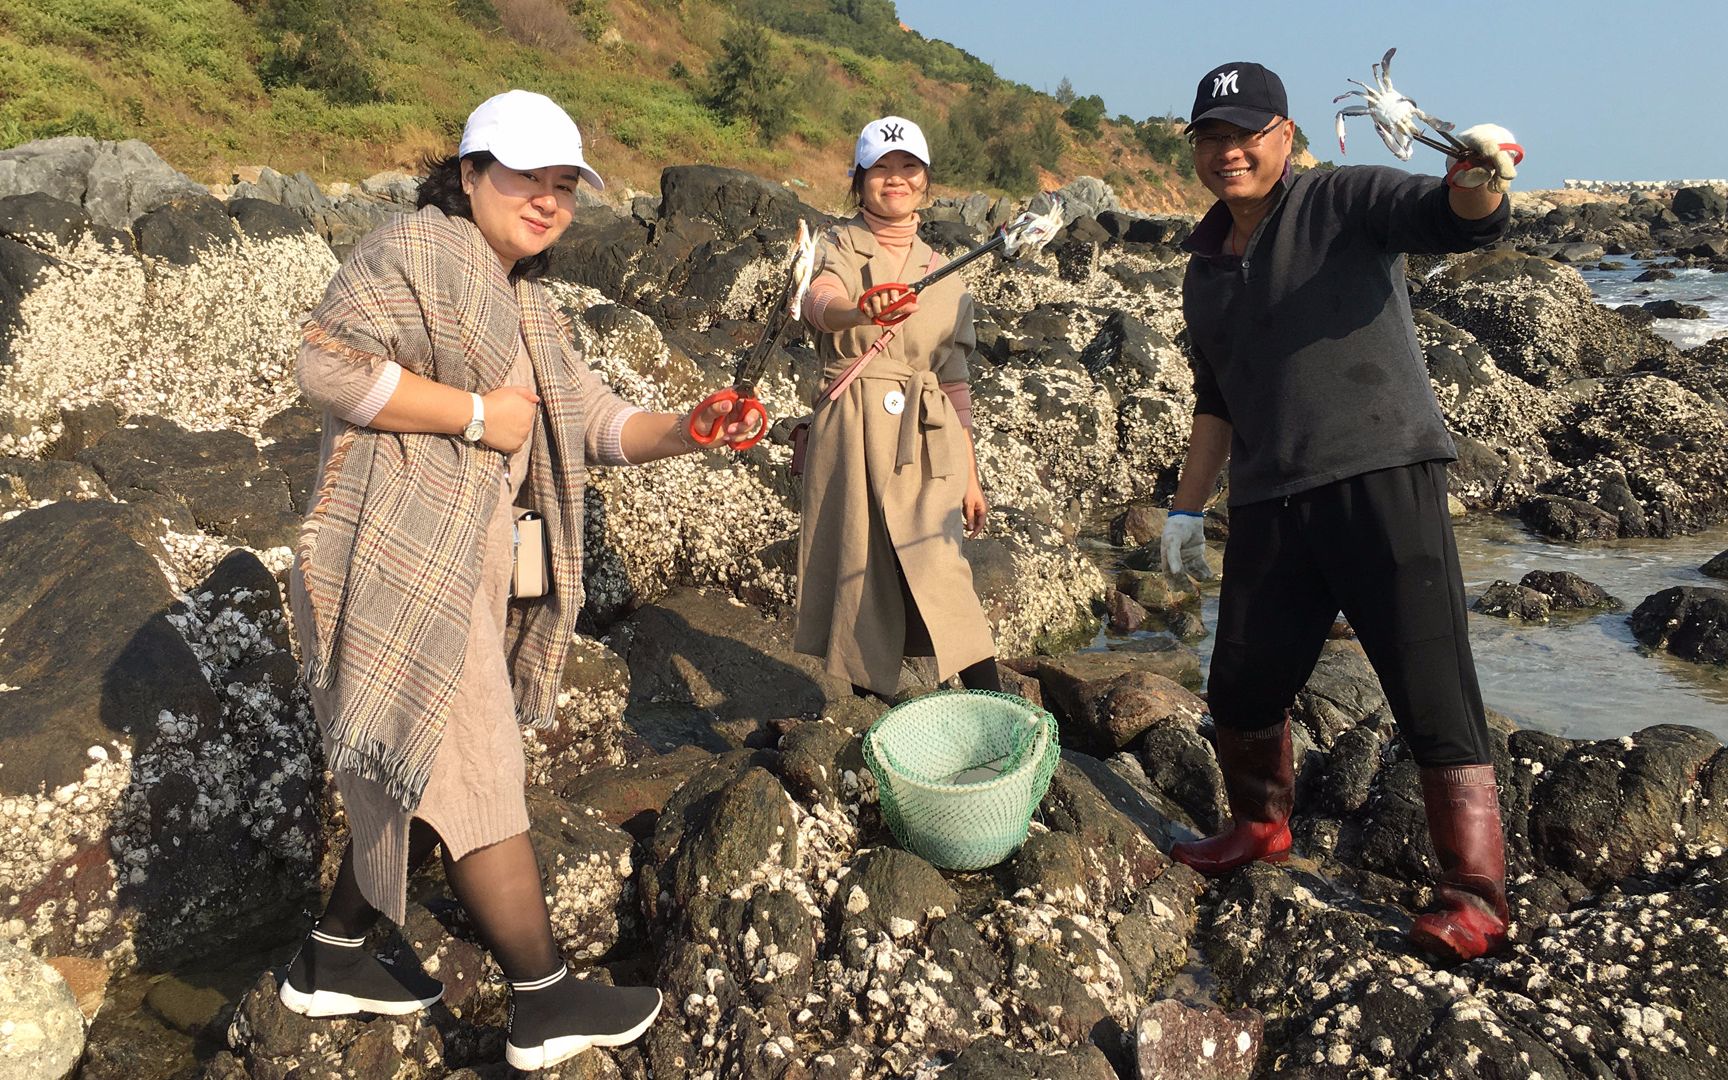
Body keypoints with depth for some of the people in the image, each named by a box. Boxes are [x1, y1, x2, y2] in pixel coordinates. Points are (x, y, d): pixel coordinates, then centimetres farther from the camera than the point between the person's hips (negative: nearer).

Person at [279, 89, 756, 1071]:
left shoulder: (532, 310, 20)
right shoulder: (417, 251, -7)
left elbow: (596, 425, 12)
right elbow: (329, 362, -18)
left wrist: (689, 432, -6)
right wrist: (477, 413, -17)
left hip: (471, 573, 10)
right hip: (402, 564, -10)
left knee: (421, 778, 16)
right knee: (477, 779, -5)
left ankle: (333, 962, 32)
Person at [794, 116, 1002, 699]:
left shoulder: (943, 273, 14)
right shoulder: (837, 249, 4)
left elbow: (955, 381, 16)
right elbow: (819, 303, -21)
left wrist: (971, 474, 14)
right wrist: (862, 311, -44)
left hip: (927, 444, 2)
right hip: (851, 435, -1)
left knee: (938, 572, -10)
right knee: (858, 574, 1)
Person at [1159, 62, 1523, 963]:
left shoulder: (1345, 204, 0)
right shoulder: (1204, 272, 17)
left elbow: (1458, 221, -17)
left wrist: (1479, 180, -40)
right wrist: (1187, 508, 21)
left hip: (1382, 476, -6)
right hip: (1270, 506, 6)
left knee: (1432, 690, -5)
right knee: (1241, 686, 13)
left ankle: (1476, 899, 5)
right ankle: (1260, 828, 38)